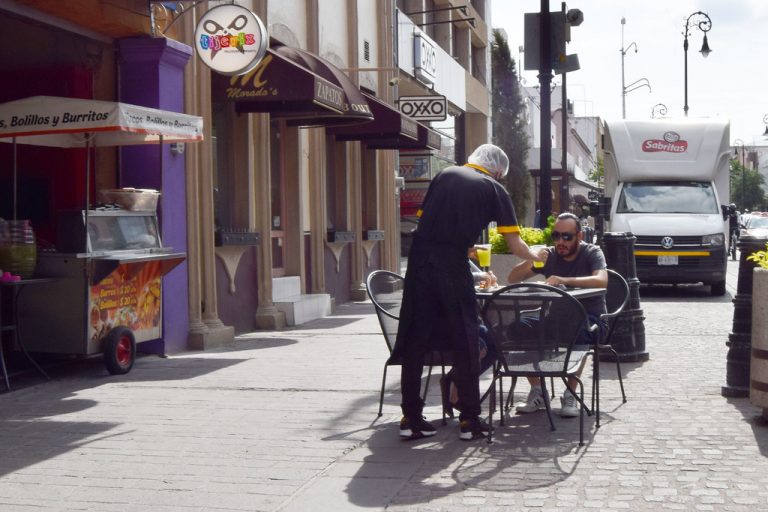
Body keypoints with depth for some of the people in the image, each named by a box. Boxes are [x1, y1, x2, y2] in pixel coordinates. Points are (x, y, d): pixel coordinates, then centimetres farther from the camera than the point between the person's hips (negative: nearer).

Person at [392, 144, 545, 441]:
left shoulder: (445, 175, 19)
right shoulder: (493, 189, 9)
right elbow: (515, 246, 7)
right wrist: (535, 256, 28)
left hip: (419, 260, 4)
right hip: (451, 267, -4)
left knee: (414, 340, 10)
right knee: (465, 343, 8)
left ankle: (410, 417, 14)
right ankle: (469, 419, 12)